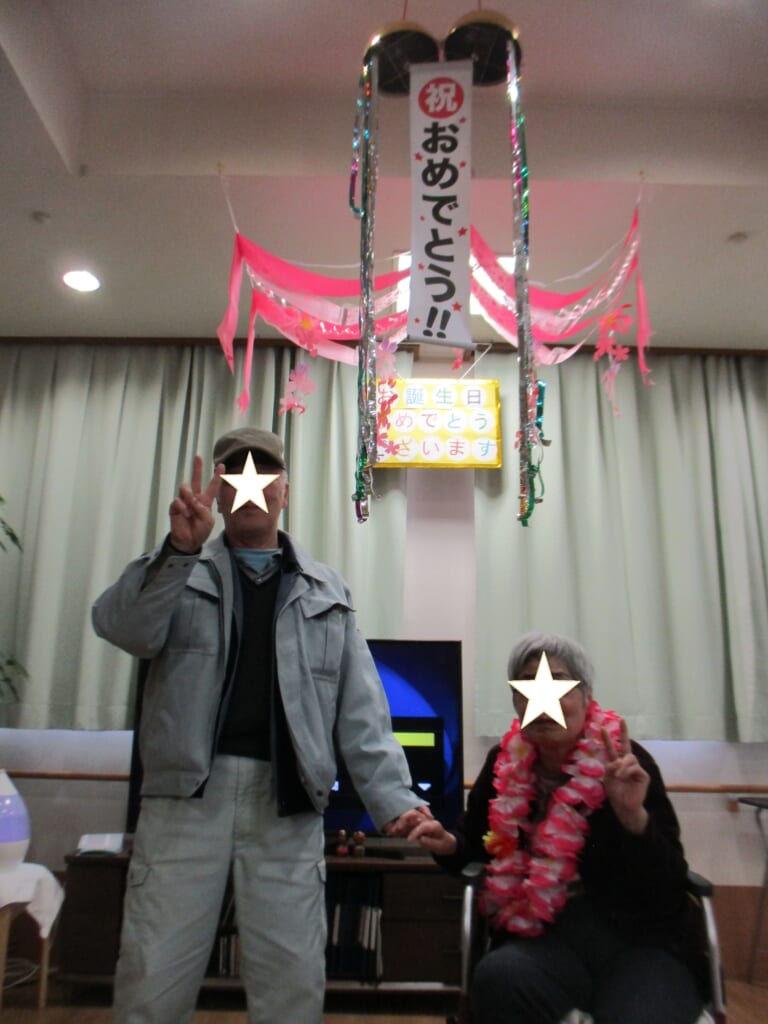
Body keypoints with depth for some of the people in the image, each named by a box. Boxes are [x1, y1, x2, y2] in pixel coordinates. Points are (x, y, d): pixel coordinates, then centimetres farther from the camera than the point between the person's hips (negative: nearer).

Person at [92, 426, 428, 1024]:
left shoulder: (327, 592, 12)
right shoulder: (177, 573, 11)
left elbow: (361, 711, 7)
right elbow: (122, 627, -10)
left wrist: (392, 797, -4)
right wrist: (180, 548, -25)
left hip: (287, 800, 1)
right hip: (188, 791, 0)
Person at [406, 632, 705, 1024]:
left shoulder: (626, 760, -7)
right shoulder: (505, 762, 3)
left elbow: (669, 886, -9)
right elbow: (479, 840, 20)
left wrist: (633, 816, -26)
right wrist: (449, 845, -2)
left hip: (635, 940, -3)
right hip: (545, 937, 3)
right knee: (498, 977, -30)